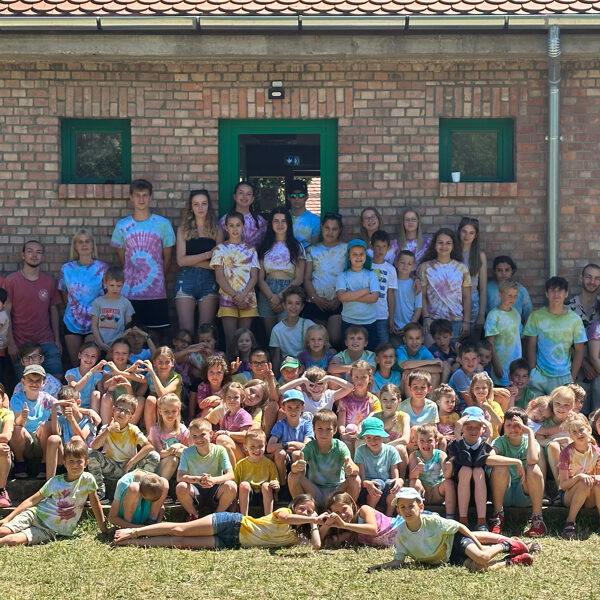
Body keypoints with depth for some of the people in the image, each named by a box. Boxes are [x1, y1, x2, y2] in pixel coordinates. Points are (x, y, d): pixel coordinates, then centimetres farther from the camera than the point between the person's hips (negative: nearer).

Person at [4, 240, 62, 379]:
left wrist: (57, 340, 8)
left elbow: (53, 310, 13)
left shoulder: (49, 281, 9)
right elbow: (6, 313, -4)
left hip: (47, 343, 3)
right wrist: (10, 343, -10)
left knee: (57, 378, -9)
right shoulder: (11, 281, -1)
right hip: (20, 345, -2)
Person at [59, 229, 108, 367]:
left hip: (94, 323, -2)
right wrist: (72, 309, 9)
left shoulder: (102, 268, -4)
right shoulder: (67, 269, 3)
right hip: (72, 323, 2)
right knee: (75, 365, 5)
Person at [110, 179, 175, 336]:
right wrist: (131, 279, 7)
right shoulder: (122, 226, 6)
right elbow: (122, 258, 12)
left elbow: (167, 258, 9)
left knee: (154, 335, 0)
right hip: (129, 292, 1)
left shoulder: (163, 224, 3)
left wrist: (157, 279, 9)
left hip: (156, 293, -1)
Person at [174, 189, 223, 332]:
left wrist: (193, 261, -5)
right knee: (186, 330, -8)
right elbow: (181, 260, -2)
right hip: (187, 279, 0)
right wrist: (207, 255, -10)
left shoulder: (216, 230, 8)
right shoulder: (183, 229, 8)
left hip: (209, 280, 0)